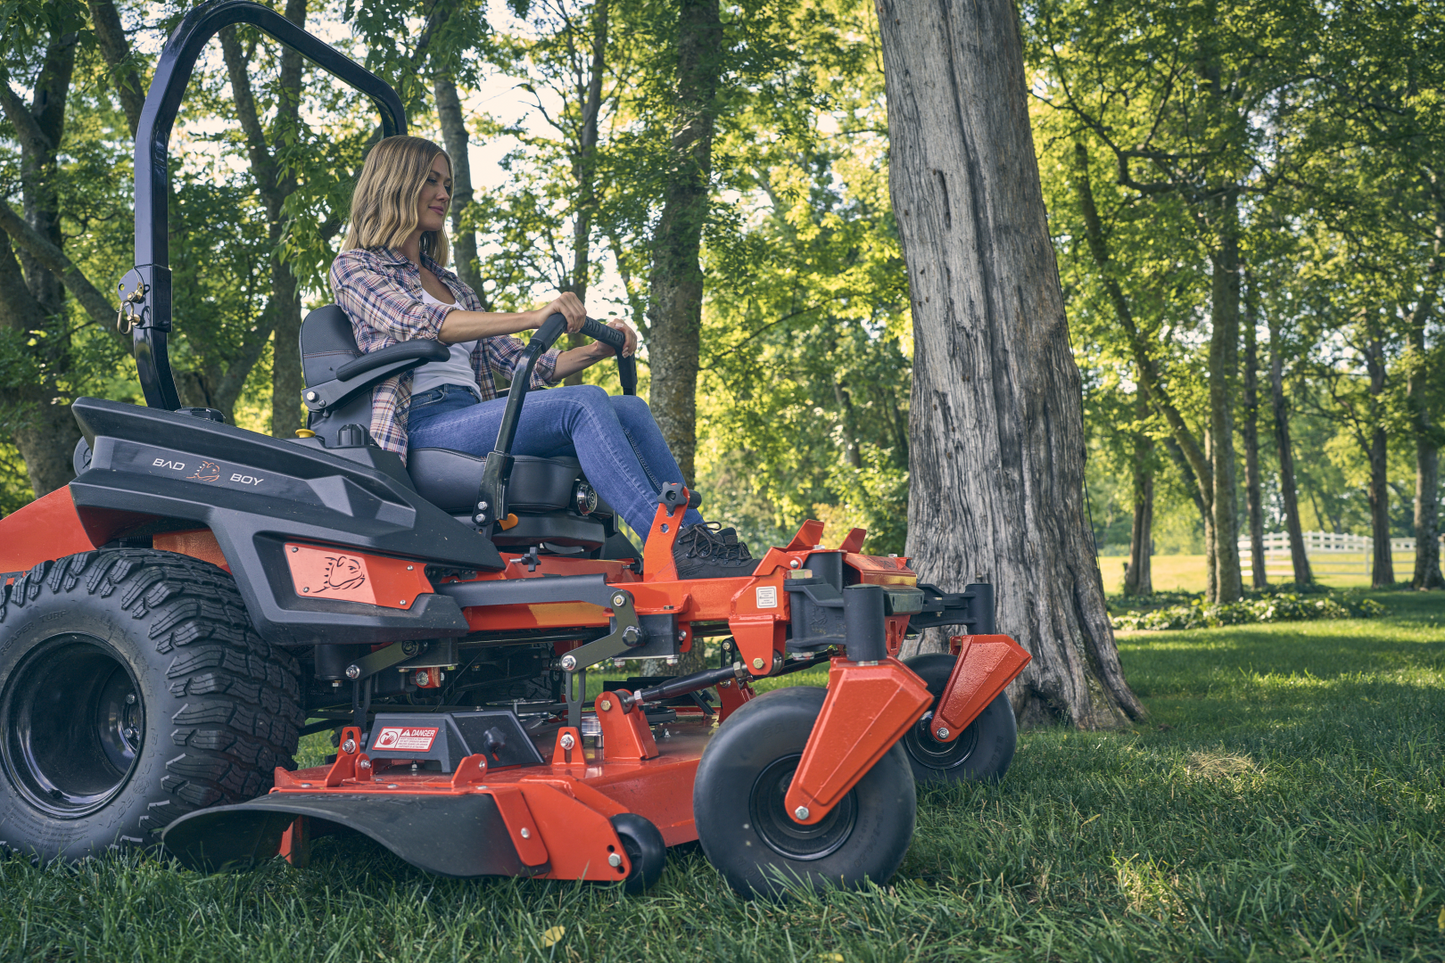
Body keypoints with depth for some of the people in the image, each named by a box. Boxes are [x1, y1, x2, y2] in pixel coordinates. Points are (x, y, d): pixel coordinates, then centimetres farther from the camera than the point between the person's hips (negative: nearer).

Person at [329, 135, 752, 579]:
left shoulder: (452, 287, 29)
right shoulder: (353, 268, 7)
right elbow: (421, 324, -14)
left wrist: (599, 348, 3)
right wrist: (532, 317, -26)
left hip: (475, 419, 7)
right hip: (424, 428, -7)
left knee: (629, 410, -15)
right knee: (584, 403, -28)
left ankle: (695, 533, -22)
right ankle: (676, 551, -36)